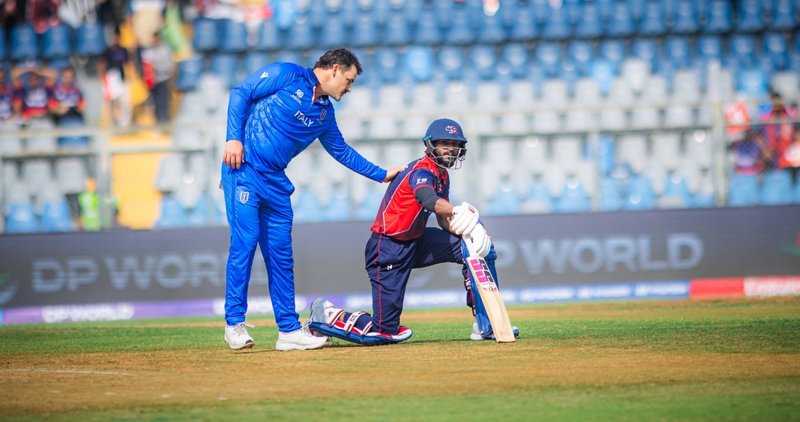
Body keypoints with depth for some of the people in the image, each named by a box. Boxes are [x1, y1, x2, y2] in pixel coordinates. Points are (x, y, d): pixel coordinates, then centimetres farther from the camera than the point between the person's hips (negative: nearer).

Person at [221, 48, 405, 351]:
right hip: (244, 168, -7)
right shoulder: (286, 76, -2)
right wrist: (234, 138, -15)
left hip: (275, 180, 7)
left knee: (281, 253, 5)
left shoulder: (325, 112, 18)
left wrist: (381, 174, 28)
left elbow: (342, 151, 28)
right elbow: (241, 93, -5)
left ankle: (289, 329, 8)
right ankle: (234, 322, -6)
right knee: (245, 240, -13)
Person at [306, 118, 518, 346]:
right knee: (384, 331, -11)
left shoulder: (442, 175, 9)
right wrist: (459, 211, -63)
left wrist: (465, 231, -15)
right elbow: (429, 200, -43)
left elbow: (444, 220, 7)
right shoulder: (422, 170, -20)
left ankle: (486, 324, -1)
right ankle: (327, 315, 13)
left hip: (415, 243, 9)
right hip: (388, 249, -9)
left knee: (480, 247, -4)